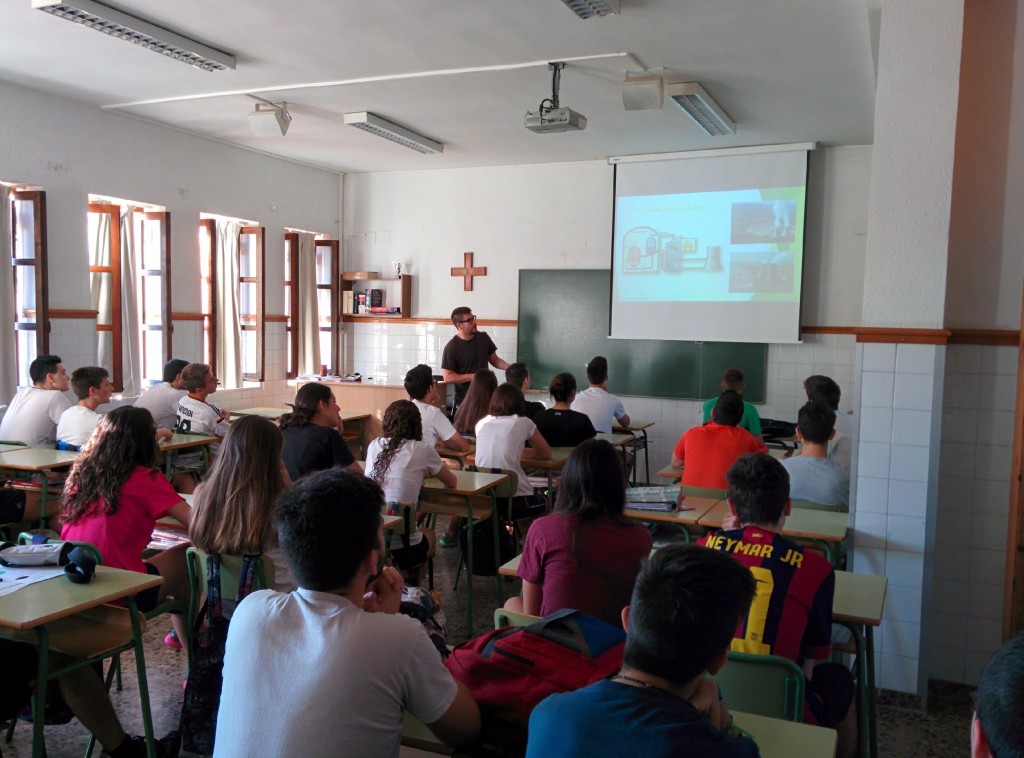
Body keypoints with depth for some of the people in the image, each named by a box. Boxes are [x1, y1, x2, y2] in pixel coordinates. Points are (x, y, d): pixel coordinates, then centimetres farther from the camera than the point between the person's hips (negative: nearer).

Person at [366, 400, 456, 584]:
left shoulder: (374, 446, 4)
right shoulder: (421, 449, -5)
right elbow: (451, 482, 11)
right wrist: (430, 470, 29)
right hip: (401, 547, -4)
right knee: (428, 535, 33)